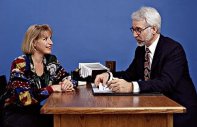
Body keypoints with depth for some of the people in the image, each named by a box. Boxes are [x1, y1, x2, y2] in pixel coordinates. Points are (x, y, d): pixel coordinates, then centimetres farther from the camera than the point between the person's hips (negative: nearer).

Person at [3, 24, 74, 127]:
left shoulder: (51, 60, 2)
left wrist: (67, 83, -17)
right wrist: (52, 88, -23)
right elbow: (25, 98, -25)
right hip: (17, 114, -5)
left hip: (38, 111, 6)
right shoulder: (20, 64, -16)